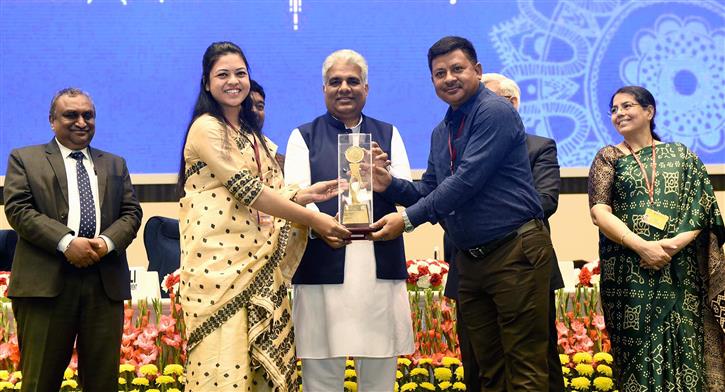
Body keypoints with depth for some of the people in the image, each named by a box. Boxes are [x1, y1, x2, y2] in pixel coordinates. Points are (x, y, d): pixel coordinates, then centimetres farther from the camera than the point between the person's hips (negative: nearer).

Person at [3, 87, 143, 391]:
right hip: (46, 281, -3)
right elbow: (18, 209, -2)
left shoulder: (115, 165, 22)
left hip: (106, 283, 3)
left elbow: (132, 212, 13)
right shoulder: (24, 159, 11)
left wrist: (107, 242, -9)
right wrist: (66, 242, -15)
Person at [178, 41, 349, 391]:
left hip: (258, 261, 8)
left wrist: (304, 195, -5)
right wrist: (311, 218, -13)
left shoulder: (252, 134, 18)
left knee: (263, 361, 6)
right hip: (219, 259, -7)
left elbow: (266, 192, 14)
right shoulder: (206, 128, -7)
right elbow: (246, 189, -14)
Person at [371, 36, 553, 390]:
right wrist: (390, 185, -2)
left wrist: (409, 219, -18)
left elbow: (467, 181, -20)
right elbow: (430, 191, 17)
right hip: (470, 259, 8)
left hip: (515, 253, -8)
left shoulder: (495, 111, -12)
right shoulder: (441, 132, 15)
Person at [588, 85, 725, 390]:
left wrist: (674, 244, -16)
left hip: (680, 269, 1)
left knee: (684, 343, 0)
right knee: (638, 346, -2)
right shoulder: (608, 158, 8)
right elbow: (599, 212, -3)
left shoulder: (680, 154, 11)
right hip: (628, 270, -1)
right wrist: (642, 246, -16)